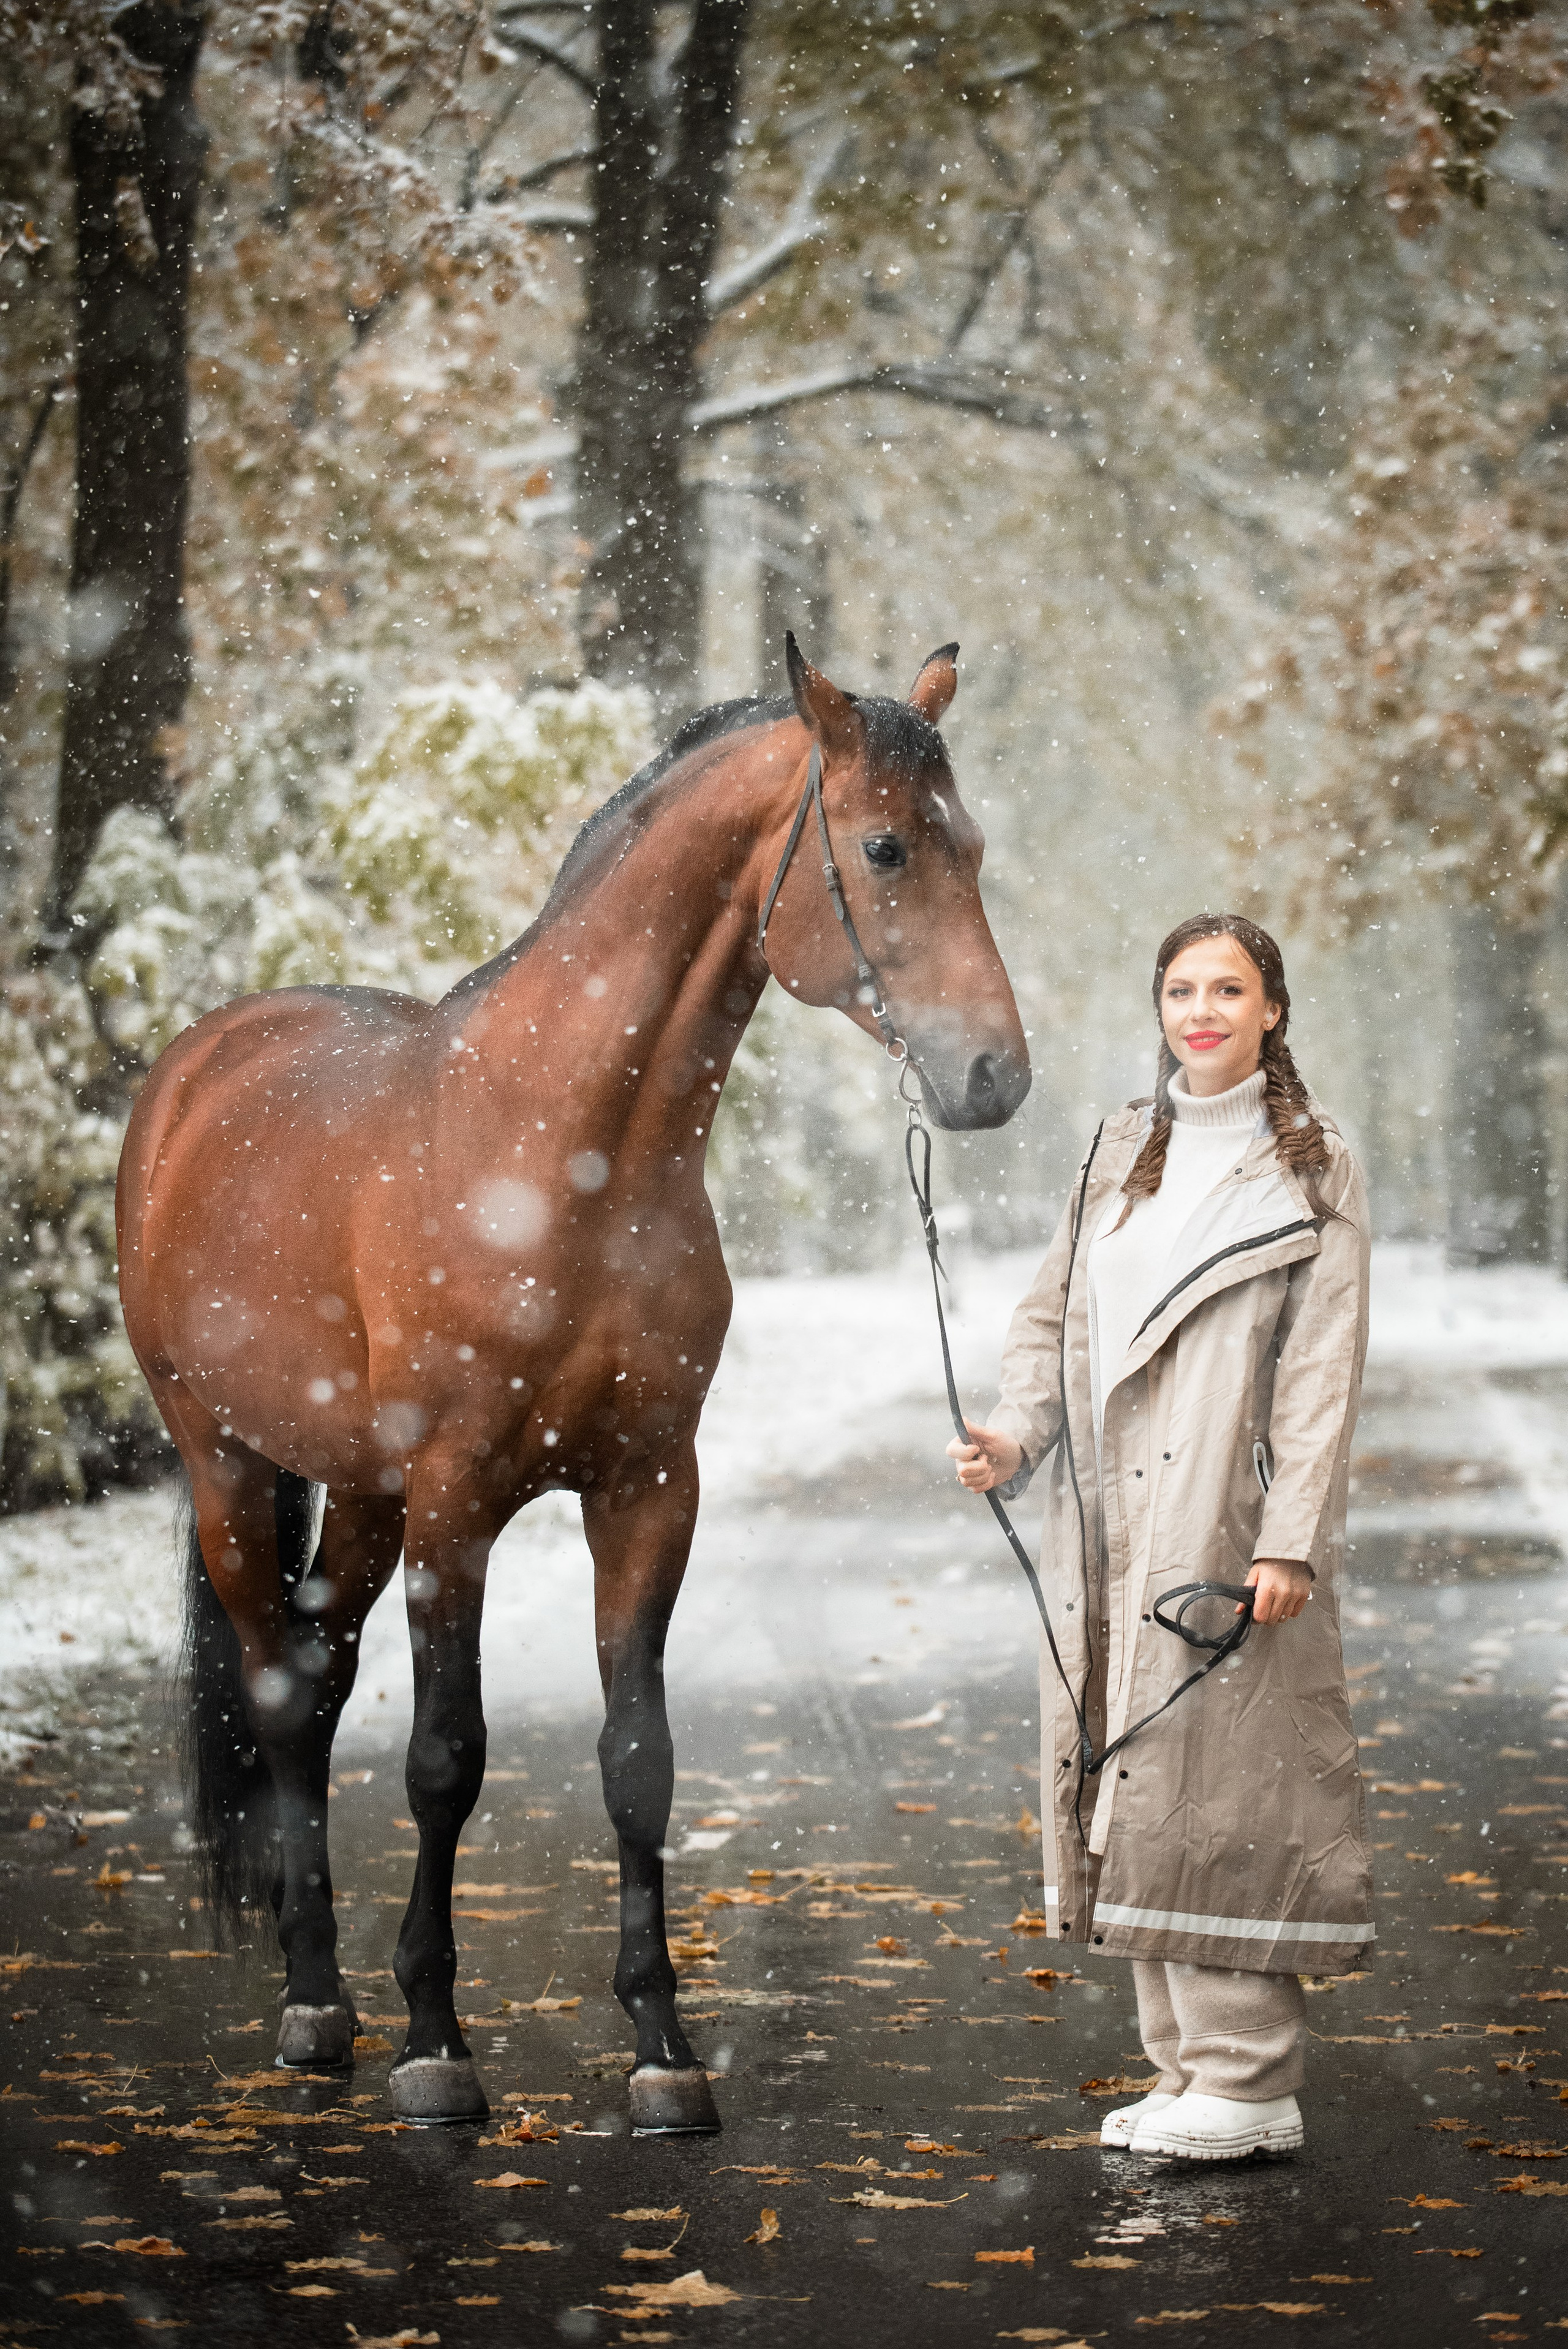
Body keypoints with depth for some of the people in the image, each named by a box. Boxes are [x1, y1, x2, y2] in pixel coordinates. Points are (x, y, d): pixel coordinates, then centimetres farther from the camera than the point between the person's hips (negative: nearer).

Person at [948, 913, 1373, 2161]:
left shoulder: (1311, 1167, -1)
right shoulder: (1123, 1151, 15)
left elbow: (1322, 1370, -7)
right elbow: (1056, 1311, 18)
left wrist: (1288, 1543, -15)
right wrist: (1015, 1436, -1)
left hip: (1224, 1531, -6)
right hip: (1110, 1536, 6)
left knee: (1212, 1785, -9)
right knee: (1130, 1792, 8)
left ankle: (1250, 2087, -3)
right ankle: (1189, 2068, 16)